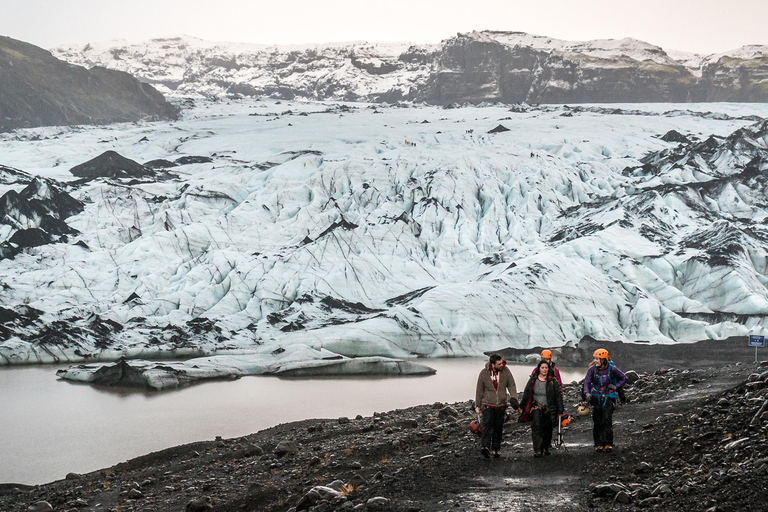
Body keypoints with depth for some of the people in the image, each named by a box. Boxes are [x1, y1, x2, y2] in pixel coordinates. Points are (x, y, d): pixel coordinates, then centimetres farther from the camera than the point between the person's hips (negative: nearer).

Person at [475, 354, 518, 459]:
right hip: (488, 404, -3)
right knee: (487, 424, -19)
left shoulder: (505, 371, -4)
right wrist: (477, 406, 5)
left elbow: (511, 385, 4)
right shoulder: (484, 373, -8)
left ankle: (496, 449, 19)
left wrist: (514, 397, -13)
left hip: (501, 405, 3)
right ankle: (485, 447, -31)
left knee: (498, 428, 8)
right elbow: (479, 390, 1)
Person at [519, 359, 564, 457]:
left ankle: (546, 448, 28)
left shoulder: (553, 381, 0)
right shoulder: (533, 379, 4)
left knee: (547, 429, 8)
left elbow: (558, 396, 3)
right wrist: (523, 408, 11)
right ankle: (537, 450, -21)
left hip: (549, 409, 0)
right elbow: (526, 394, 11)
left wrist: (560, 410, 0)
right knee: (536, 427, -16)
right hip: (536, 407, 0)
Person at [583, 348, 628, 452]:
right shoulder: (592, 369, -3)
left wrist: (616, 386, -9)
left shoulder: (612, 369, -6)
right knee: (597, 421, 2)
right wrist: (587, 393, -26)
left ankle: (608, 444, -11)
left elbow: (624, 378, 6)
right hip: (596, 397, 2)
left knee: (607, 419, -15)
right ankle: (598, 444, 13)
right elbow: (587, 381, -8)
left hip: (608, 398, -2)